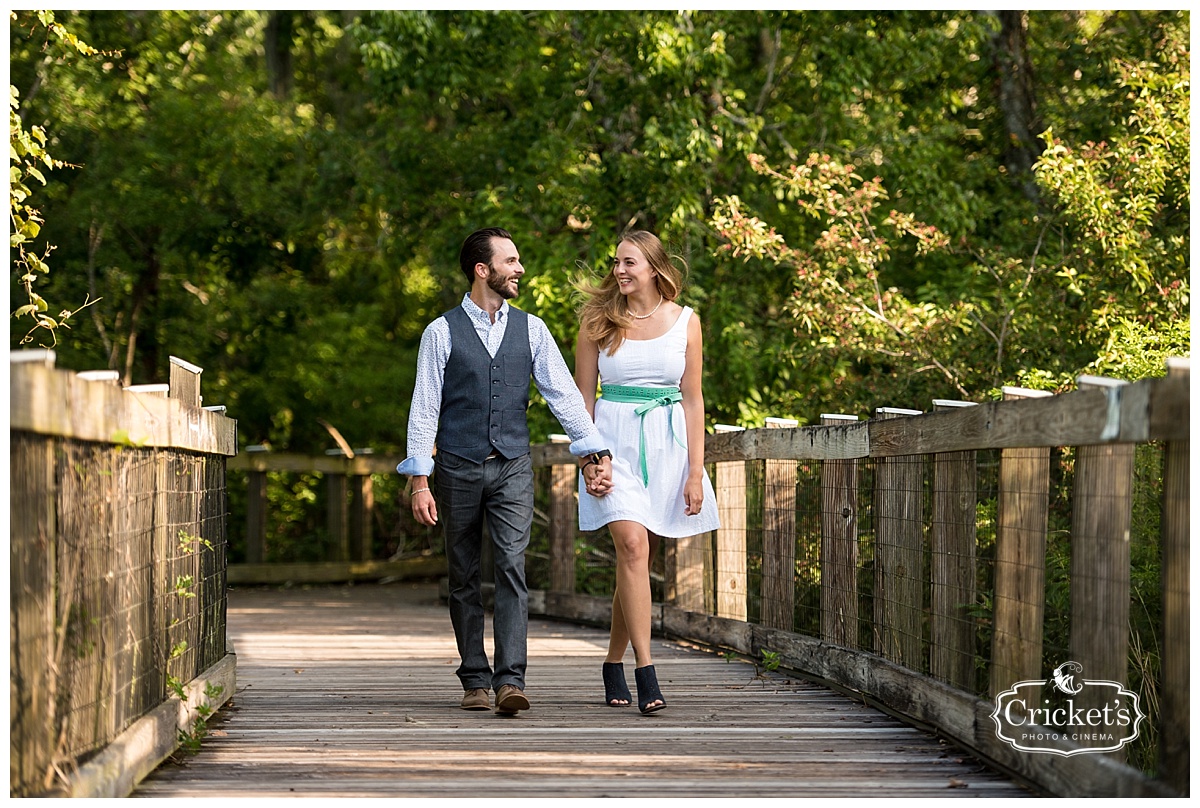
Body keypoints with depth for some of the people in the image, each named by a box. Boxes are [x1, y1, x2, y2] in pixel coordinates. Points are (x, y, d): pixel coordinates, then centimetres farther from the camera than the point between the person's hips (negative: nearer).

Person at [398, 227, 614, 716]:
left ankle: (510, 681, -17)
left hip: (512, 469, 1)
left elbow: (563, 395, 5)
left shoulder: (531, 330, 7)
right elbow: (424, 409, -2)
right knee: (464, 578, 5)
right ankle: (474, 681, 13)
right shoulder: (442, 332, 0)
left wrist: (594, 452, -4)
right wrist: (419, 481, -8)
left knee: (512, 568, -12)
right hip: (457, 468, -1)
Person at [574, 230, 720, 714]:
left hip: (666, 445, 2)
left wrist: (696, 471, 0)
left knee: (638, 561, 5)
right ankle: (645, 671, -20)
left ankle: (613, 665, 21)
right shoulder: (599, 321, 2)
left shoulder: (685, 322, 4)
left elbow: (692, 399, 5)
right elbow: (583, 395, 4)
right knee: (632, 546, -18)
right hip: (614, 441, -2)